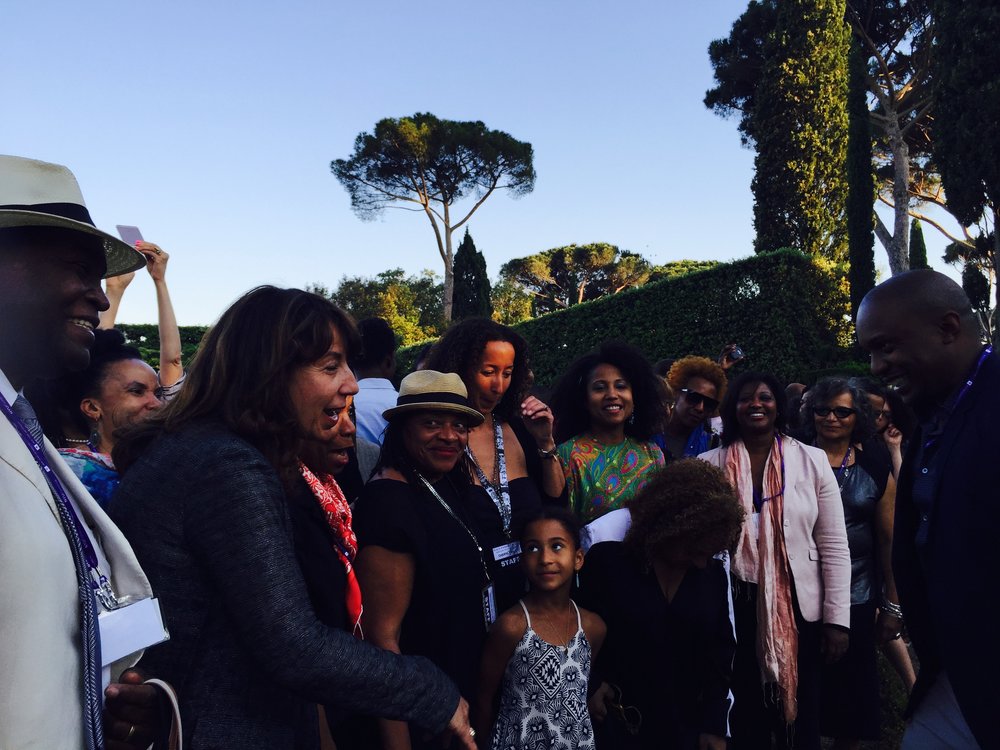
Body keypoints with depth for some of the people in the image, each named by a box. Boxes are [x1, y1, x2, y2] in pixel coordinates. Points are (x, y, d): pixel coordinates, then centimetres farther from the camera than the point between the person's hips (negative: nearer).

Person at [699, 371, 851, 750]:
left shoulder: (812, 461, -1)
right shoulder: (708, 466, -2)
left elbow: (834, 546, 0)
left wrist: (837, 618, -2)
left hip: (800, 605, 0)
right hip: (734, 606, 0)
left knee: (800, 715, 14)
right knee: (743, 716, 12)